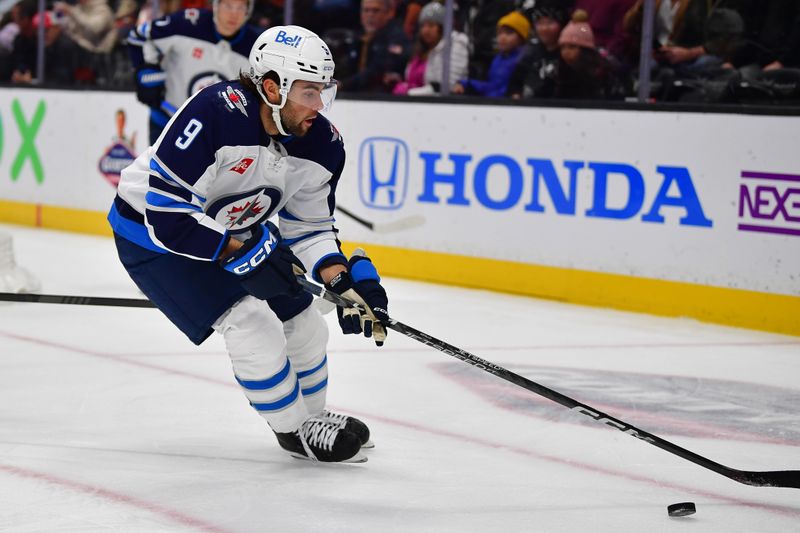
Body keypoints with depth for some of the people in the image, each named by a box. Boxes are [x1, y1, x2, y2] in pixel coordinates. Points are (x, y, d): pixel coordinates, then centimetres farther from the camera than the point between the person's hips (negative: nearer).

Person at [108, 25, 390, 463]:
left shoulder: (322, 144, -13)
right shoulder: (214, 115, -36)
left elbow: (308, 227, -1)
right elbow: (165, 212, -36)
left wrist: (343, 281, -18)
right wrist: (240, 252, -37)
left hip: (236, 229, 8)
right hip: (152, 233, -7)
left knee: (303, 325, 7)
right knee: (250, 321, -19)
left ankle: (311, 418, 33)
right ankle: (296, 430, 1)